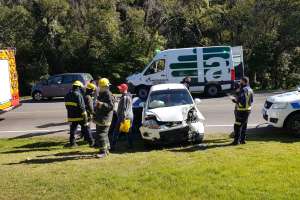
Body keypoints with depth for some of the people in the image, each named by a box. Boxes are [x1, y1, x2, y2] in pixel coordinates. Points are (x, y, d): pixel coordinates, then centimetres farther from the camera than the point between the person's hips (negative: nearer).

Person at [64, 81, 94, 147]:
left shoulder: (67, 95, 7)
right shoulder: (78, 95, -17)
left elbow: (67, 105, 14)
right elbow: (81, 106, -20)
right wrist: (84, 115, -16)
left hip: (71, 116, 6)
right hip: (80, 116, -6)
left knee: (73, 129, 13)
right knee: (85, 128, 6)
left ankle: (72, 142, 12)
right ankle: (91, 142, 13)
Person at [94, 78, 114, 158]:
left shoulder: (108, 94, -14)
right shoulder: (101, 94, 17)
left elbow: (111, 106, -22)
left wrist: (102, 104, -30)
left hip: (104, 119, -10)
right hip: (99, 118, 10)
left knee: (102, 134, -11)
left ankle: (103, 151, -6)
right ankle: (107, 149, 27)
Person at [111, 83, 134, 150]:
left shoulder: (124, 97, -17)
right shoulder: (129, 96, 14)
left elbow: (124, 109, -21)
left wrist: (123, 118, -21)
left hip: (124, 117, -10)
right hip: (130, 116, 10)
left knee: (116, 131, -3)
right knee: (129, 132, 13)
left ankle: (113, 146, -3)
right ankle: (130, 145, 17)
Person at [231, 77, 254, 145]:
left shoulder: (243, 90, -20)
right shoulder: (250, 90, 10)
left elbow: (241, 102, -25)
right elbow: (251, 101, 15)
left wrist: (235, 101, -10)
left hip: (241, 110, -9)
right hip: (248, 109, 9)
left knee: (237, 126, -2)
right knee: (244, 125, 17)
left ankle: (236, 140, 0)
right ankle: (243, 139, 23)